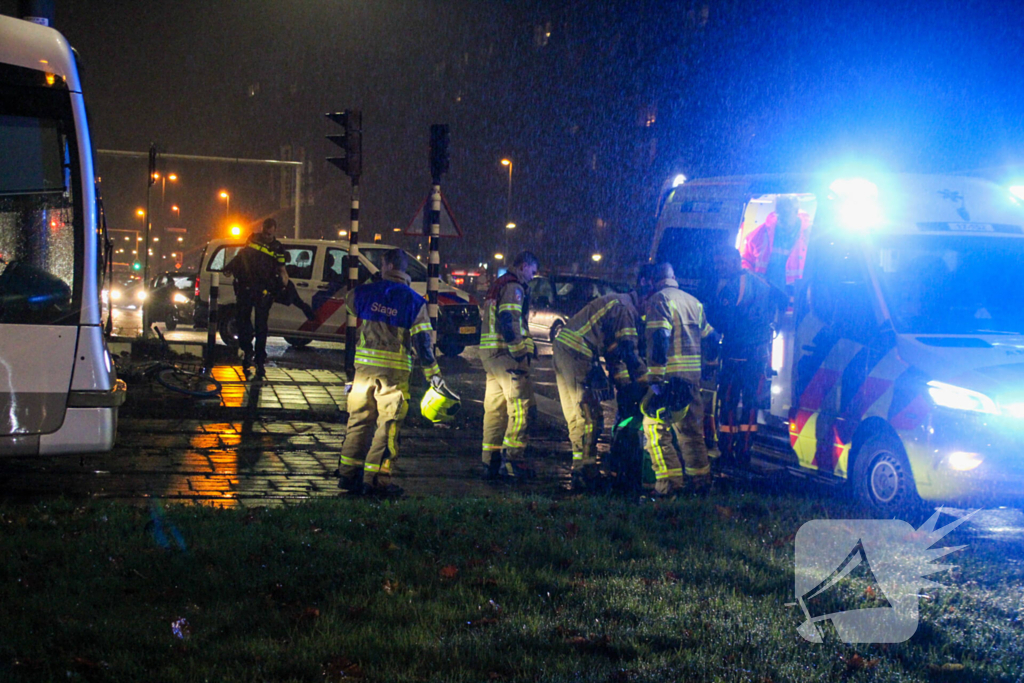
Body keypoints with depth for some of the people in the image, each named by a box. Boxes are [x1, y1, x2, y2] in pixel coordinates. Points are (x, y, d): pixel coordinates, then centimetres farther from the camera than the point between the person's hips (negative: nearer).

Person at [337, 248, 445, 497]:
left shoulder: (365, 292, 3)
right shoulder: (414, 301, -3)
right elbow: (422, 341, -6)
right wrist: (433, 374, -1)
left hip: (365, 365, 3)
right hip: (394, 371, -3)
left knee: (359, 419, 12)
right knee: (388, 424, 1)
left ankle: (348, 473, 14)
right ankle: (376, 478, -2)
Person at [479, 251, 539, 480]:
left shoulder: (496, 286, 23)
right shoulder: (513, 287, -8)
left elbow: (486, 322, 26)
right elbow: (509, 322, -19)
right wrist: (520, 353, -20)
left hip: (489, 353, 10)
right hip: (506, 353, -10)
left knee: (495, 407, 11)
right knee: (521, 405, -10)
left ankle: (490, 461, 12)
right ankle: (512, 457, -16)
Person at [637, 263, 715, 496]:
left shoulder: (658, 299, -6)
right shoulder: (693, 301, 19)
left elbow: (658, 340, -17)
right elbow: (708, 336, 22)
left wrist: (655, 379, -20)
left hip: (670, 377, -8)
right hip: (693, 377, 8)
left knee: (655, 428, -4)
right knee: (691, 429, 15)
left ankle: (669, 482, -10)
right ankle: (701, 479, 18)